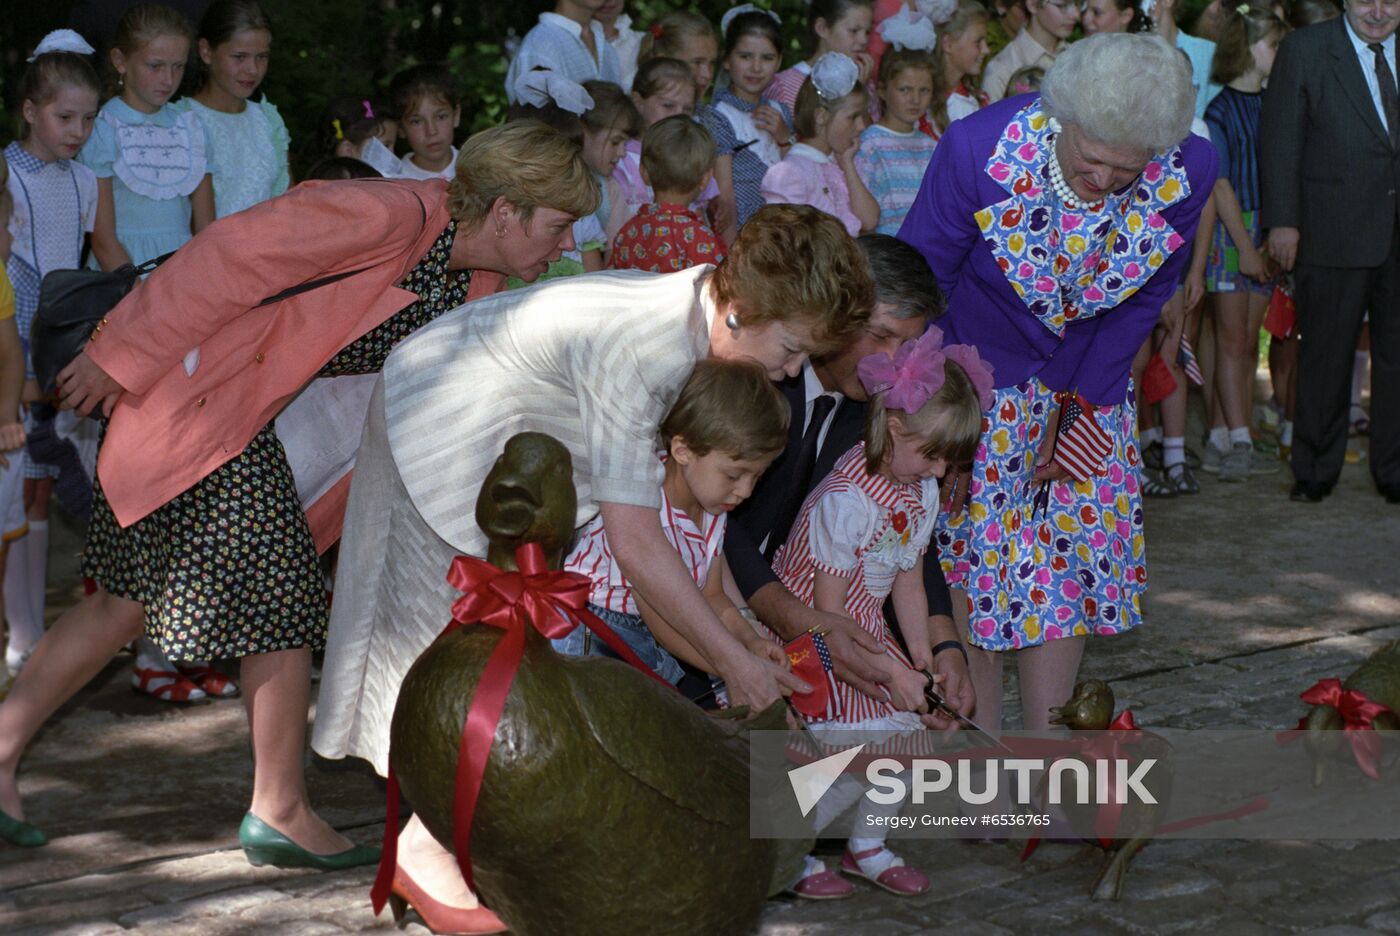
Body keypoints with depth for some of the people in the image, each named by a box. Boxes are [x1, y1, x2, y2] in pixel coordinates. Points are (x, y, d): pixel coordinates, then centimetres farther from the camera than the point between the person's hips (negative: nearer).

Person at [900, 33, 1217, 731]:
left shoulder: (1187, 174, -22)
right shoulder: (980, 150, -30)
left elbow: (1141, 304, -6)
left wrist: (1074, 412, -7)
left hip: (1087, 385, 3)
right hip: (978, 372, -3)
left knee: (1078, 547, 3)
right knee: (973, 547, -3)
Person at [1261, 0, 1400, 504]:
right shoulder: (1304, 50, -2)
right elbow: (1279, 139, -3)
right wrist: (1282, 220, -8)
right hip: (1335, 233, -3)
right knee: (1326, 355, 7)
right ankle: (1315, 469, 20)